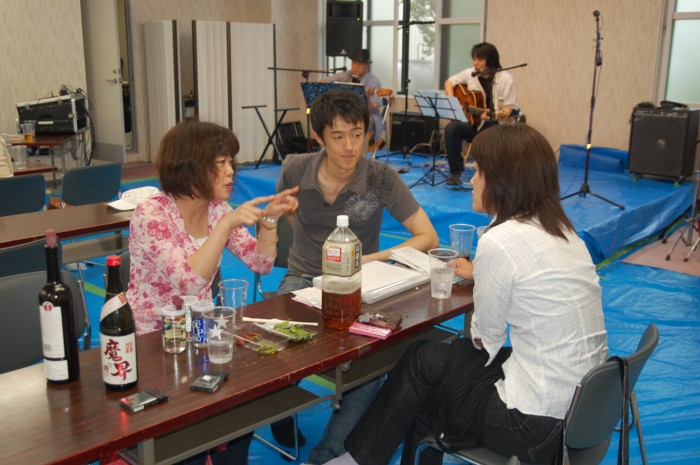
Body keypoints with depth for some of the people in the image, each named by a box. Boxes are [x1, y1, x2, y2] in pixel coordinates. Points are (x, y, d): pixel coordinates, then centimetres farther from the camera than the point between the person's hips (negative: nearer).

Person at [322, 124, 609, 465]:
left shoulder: (499, 242, -20)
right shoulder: (561, 229, 5)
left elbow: (486, 338, -9)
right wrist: (480, 274, 31)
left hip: (540, 424, -8)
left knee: (423, 360, 9)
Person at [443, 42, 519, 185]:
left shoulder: (505, 78, -8)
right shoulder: (470, 73, 4)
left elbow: (509, 107, -9)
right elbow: (449, 82, 15)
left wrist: (503, 114, -32)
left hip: (495, 124, -4)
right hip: (473, 122, 4)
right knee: (451, 129, -26)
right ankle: (456, 172, -14)